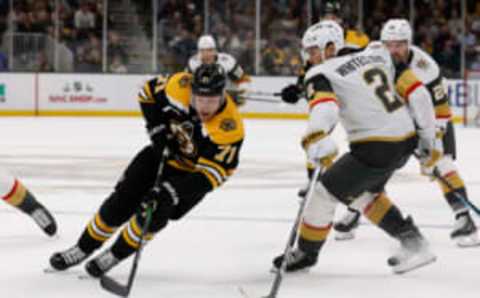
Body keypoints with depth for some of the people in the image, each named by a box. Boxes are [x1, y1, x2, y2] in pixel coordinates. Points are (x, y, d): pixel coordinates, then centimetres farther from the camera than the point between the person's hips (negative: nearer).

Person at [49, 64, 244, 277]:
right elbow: (149, 91, -5)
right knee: (121, 201, 0)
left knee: (154, 212, -19)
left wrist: (170, 192, -40)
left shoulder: (230, 129, -35)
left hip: (192, 173, -3)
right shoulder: (180, 87, -26)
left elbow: (210, 174, -33)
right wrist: (157, 128, -14)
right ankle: (83, 248, 19)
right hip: (164, 153, 4)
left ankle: (115, 255, 5)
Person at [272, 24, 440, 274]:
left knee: (325, 192, 7)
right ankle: (413, 244, 26)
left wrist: (315, 140, -47)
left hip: (375, 148, -8)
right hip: (406, 142, 8)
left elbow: (325, 106, -29)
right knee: (365, 193, 28)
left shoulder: (322, 73, -7)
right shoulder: (378, 55, 11)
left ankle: (305, 253, 23)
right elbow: (417, 92, 6)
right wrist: (428, 138, 13)